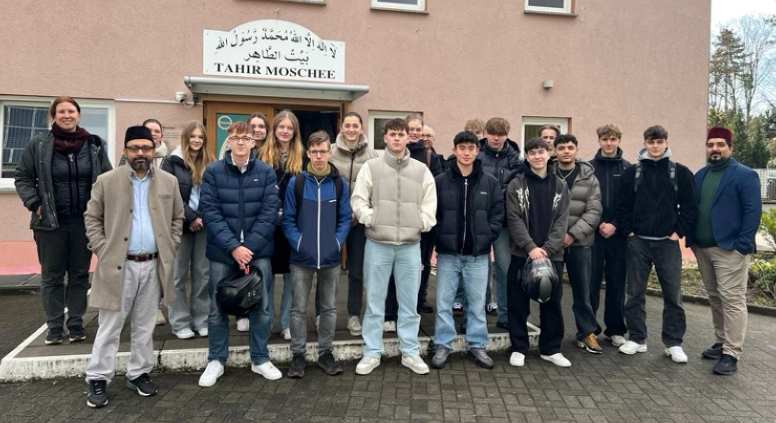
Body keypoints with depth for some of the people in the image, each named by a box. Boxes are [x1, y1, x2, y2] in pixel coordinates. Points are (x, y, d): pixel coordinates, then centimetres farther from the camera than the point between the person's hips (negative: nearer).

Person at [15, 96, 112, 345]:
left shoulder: (94, 145, 1)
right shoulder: (38, 145, -1)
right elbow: (22, 178, 5)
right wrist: (34, 204, -7)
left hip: (85, 222, 1)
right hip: (51, 222, -1)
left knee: (80, 275, 9)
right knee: (52, 276, 8)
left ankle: (76, 324, 20)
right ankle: (54, 326, 18)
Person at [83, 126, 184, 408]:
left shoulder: (169, 182, 5)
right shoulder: (107, 181, -2)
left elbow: (178, 218, 13)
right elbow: (92, 218, 3)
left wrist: (170, 248, 4)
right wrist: (101, 249, -6)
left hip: (153, 265, 2)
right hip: (118, 265, -2)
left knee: (145, 326, 13)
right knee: (110, 327, 5)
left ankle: (139, 374, 26)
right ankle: (98, 379, 17)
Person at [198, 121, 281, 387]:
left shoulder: (266, 172, 0)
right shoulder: (213, 172, -2)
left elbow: (270, 212, -5)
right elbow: (209, 212, -8)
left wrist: (250, 246, -14)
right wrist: (233, 247, -17)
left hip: (258, 251, 1)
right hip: (222, 252, 0)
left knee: (262, 306, 8)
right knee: (218, 309, 9)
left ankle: (260, 359, 25)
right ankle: (216, 360, 27)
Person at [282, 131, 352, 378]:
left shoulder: (339, 183, 1)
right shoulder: (296, 182, -3)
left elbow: (345, 218, 3)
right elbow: (288, 219, -1)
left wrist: (337, 243, -10)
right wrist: (298, 243, -13)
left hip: (331, 257, 2)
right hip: (302, 257, -1)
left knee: (329, 307, 12)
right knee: (299, 308, 6)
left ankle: (325, 353, 26)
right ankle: (297, 355, 20)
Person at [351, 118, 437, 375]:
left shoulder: (421, 171, 7)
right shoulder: (371, 167, 2)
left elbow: (430, 205, 7)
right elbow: (358, 200, 0)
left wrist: (421, 223, -7)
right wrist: (371, 218, -13)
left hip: (410, 245, 2)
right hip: (377, 244, -1)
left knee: (409, 302, 10)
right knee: (374, 302, 7)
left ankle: (410, 353, 23)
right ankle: (372, 353, 20)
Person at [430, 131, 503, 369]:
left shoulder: (490, 183, 3)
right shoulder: (440, 181, -1)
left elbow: (498, 215, 5)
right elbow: (431, 214, 0)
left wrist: (487, 238, -6)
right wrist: (437, 240, -7)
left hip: (478, 254, 1)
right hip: (447, 253, -1)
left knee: (477, 303, 10)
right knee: (443, 302, 6)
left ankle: (477, 346, 23)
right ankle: (443, 345, 19)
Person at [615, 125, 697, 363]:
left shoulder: (681, 173, 2)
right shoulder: (632, 172, 4)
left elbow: (690, 207, 0)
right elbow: (622, 205, 5)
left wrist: (679, 232, -6)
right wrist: (628, 230, -3)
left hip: (668, 243, -1)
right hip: (638, 242, 1)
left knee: (672, 295, 4)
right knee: (635, 293, 6)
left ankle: (674, 343, 16)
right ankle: (637, 339, 18)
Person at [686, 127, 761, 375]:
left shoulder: (745, 175, -6)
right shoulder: (700, 176, 14)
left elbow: (753, 211, -12)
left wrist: (742, 244, -18)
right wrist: (691, 238, 7)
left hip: (730, 249, -7)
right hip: (702, 248, 7)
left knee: (732, 300, -4)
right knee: (715, 298, 15)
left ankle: (732, 354, 0)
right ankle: (721, 343, 26)